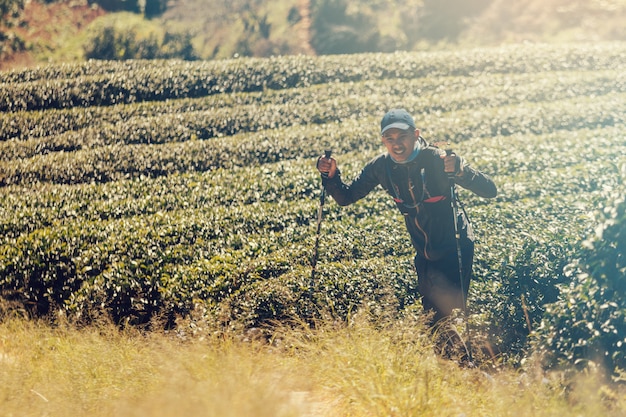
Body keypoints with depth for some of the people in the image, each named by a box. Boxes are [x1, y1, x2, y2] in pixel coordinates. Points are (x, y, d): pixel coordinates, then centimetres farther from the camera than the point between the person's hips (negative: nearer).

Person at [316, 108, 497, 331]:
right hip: (424, 254, 5)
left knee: (451, 311, -8)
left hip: (455, 248, -5)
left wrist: (460, 170, -49)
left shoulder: (437, 159, -26)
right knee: (432, 311, 16)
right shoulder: (381, 166, -11)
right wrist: (330, 176, -22)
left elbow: (489, 191, -30)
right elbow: (346, 197, -1)